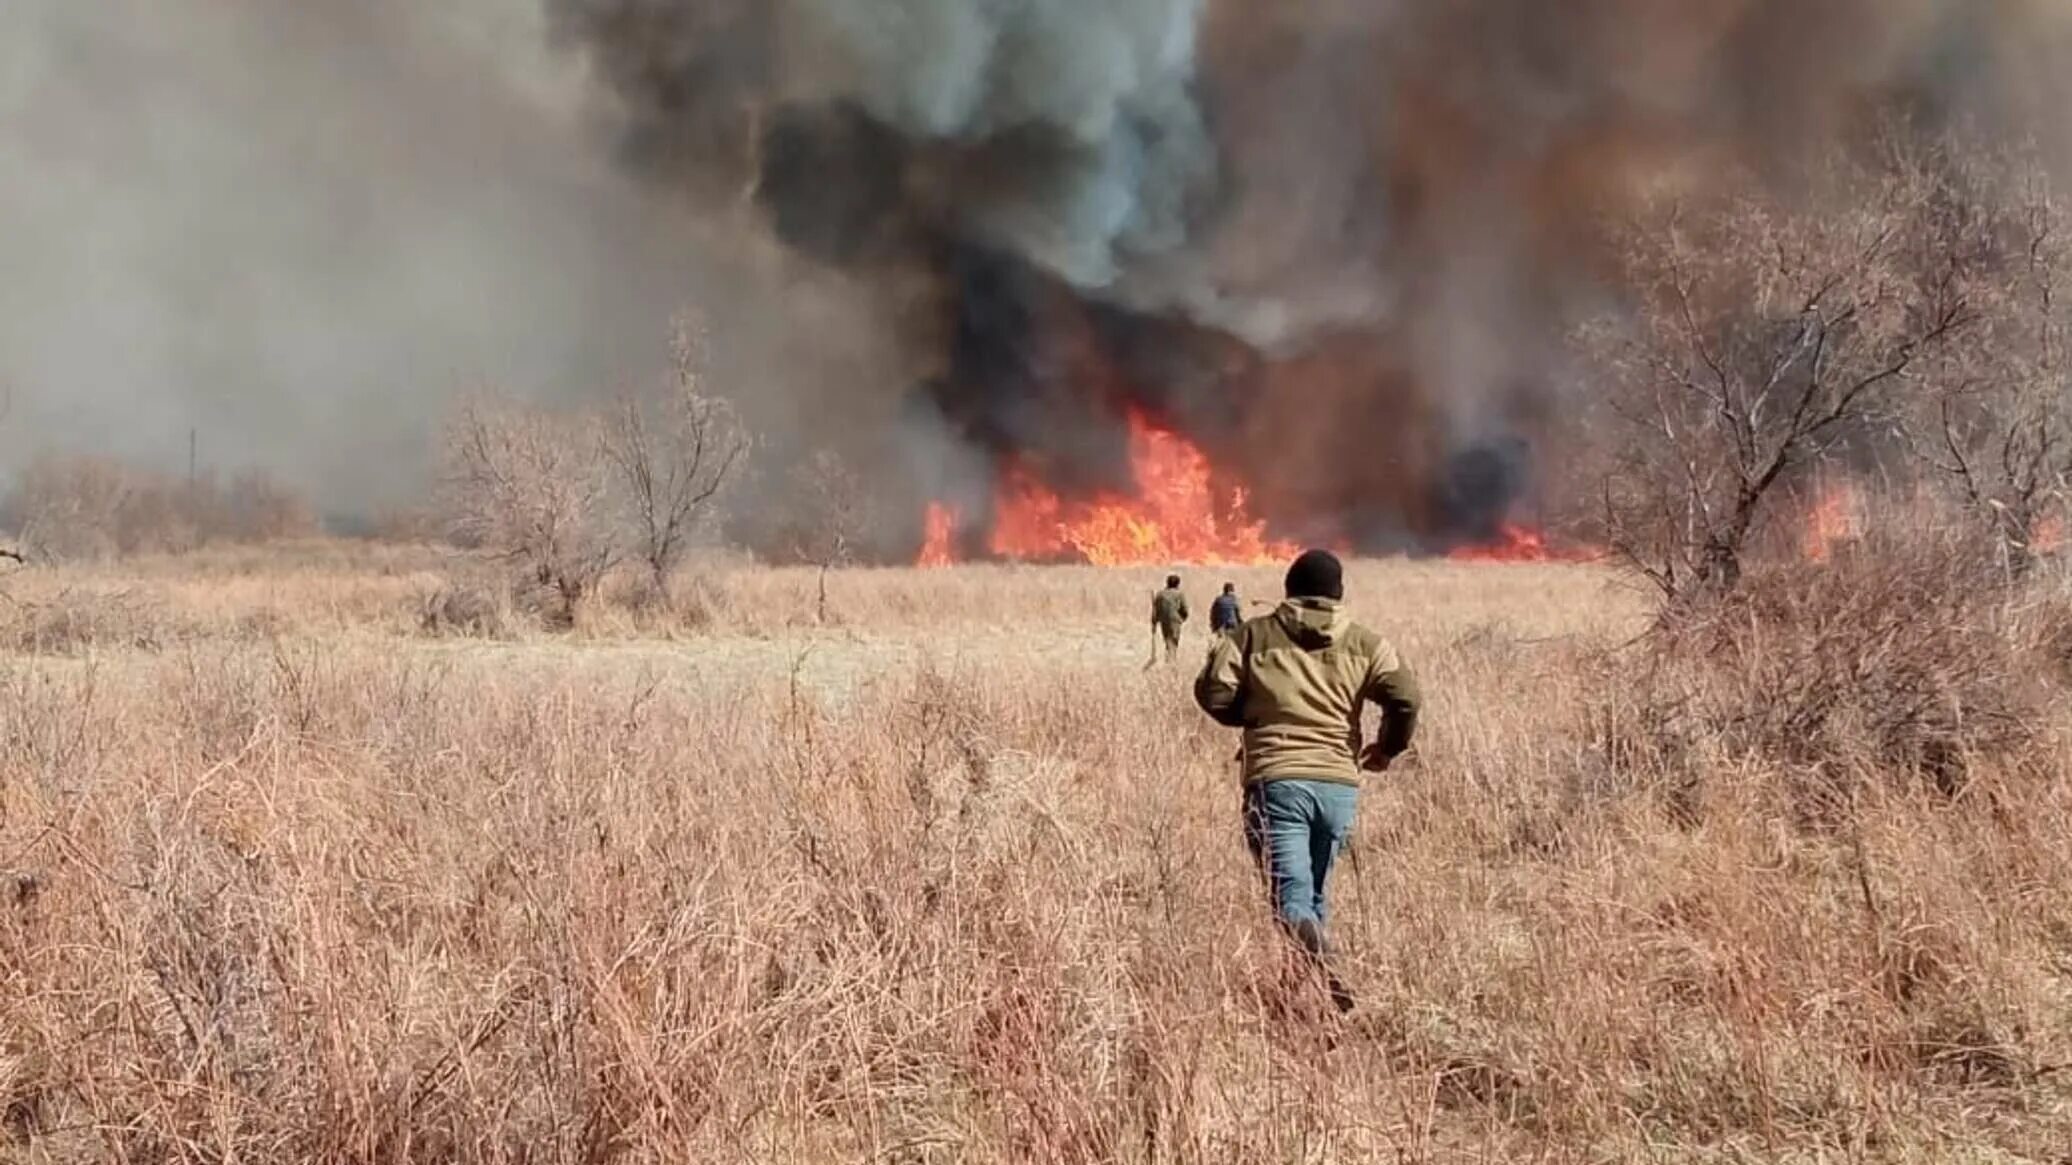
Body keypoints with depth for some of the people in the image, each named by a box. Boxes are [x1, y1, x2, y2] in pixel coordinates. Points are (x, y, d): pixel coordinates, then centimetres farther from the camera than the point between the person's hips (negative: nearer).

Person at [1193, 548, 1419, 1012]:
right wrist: (1388, 748, 15)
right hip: (1339, 783, 3)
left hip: (1276, 779, -2)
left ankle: (1325, 976, -34)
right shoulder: (1362, 644, 10)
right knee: (1316, 895, 19)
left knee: (1292, 896, -10)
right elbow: (1405, 696, -3)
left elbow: (1213, 692, 0)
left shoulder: (1255, 635, 7)